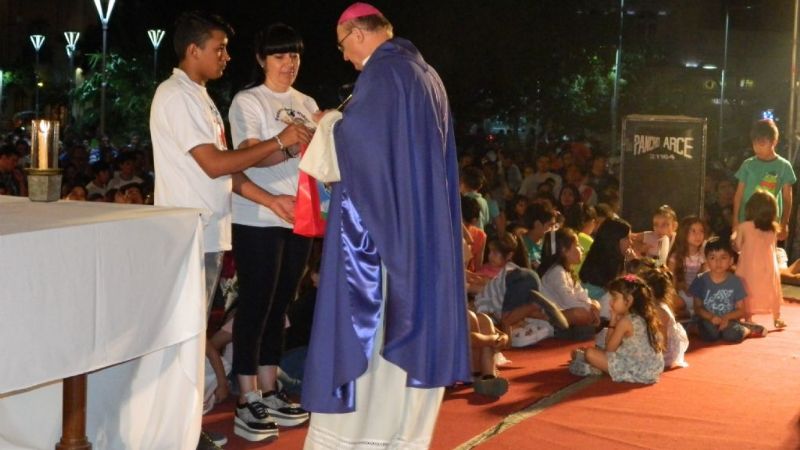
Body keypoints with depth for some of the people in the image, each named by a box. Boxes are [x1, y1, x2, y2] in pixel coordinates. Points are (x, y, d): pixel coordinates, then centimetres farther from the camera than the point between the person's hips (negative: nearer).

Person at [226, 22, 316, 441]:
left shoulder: (307, 104, 15)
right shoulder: (247, 101, -4)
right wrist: (292, 146, -33)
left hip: (299, 216, 6)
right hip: (258, 219, -6)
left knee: (279, 305, 11)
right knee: (255, 306, -4)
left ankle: (269, 393, 19)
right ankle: (246, 403, 1)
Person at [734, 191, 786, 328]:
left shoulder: (744, 227, -12)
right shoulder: (773, 228, -3)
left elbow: (738, 246, -1)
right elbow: (774, 248, 9)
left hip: (750, 267, -2)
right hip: (769, 267, 3)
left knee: (748, 293, 7)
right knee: (773, 292, 17)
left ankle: (748, 319, 7)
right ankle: (777, 318, 24)